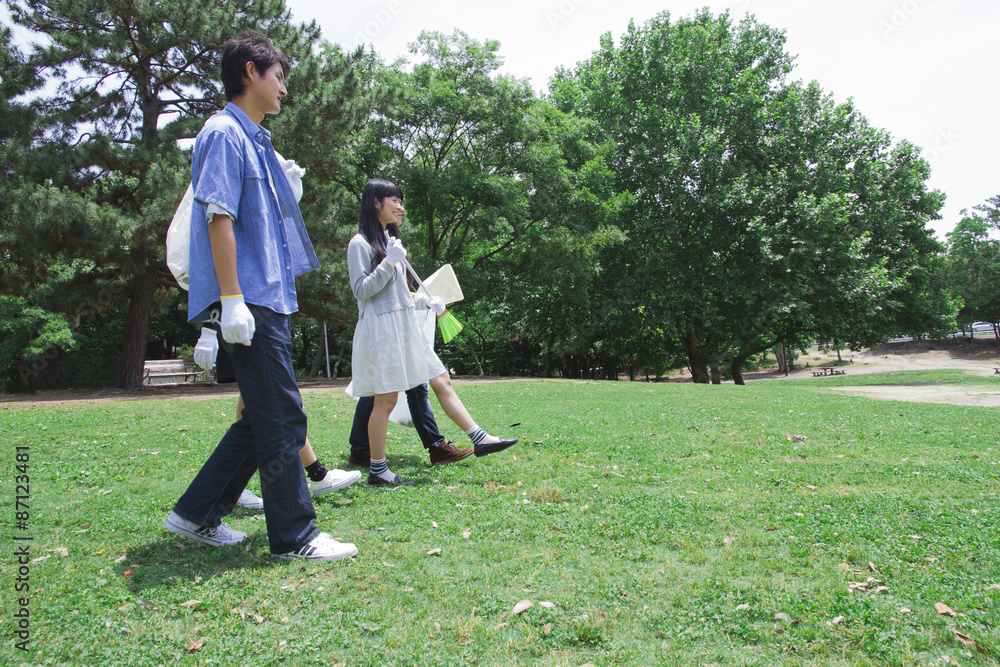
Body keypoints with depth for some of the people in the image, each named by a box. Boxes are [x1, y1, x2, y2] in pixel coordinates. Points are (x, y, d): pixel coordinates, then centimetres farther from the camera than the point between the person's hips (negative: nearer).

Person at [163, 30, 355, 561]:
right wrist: (232, 299, -21)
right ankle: (294, 537, 5)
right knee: (281, 419, -6)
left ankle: (197, 515, 23)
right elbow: (218, 217, -16)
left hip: (268, 299, 10)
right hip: (251, 301, -10)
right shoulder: (225, 133, -6)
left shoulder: (253, 139, 23)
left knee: (263, 418, 13)